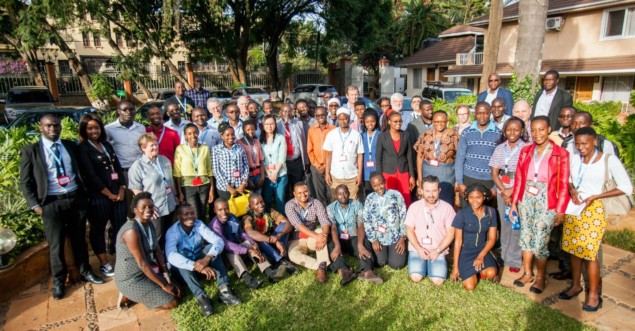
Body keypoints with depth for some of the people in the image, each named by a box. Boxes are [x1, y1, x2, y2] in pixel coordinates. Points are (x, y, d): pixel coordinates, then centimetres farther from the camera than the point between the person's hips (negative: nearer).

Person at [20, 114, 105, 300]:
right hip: (51, 203, -2)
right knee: (56, 244, 8)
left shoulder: (71, 146, 8)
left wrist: (84, 193, 4)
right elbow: (25, 183, 0)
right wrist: (35, 205, -7)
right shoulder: (30, 151, -2)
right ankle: (58, 280, 27)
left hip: (76, 198, 3)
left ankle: (85, 271, 32)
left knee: (79, 239, 15)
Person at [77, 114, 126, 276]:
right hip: (98, 196, -5)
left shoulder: (107, 145, 14)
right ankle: (104, 264, 19)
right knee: (98, 229, 7)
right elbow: (90, 175, -12)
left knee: (120, 226, 7)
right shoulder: (82, 148, -5)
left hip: (118, 193, 5)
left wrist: (122, 189, -1)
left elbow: (118, 167, 11)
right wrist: (109, 194, -10)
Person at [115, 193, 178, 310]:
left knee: (176, 292, 11)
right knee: (171, 303, -9)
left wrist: (167, 278, -6)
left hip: (148, 270, 9)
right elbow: (142, 263, -26)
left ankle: (134, 294, 12)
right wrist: (163, 284, -19)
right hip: (131, 279, -9)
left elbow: (158, 251, 1)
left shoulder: (150, 224, 0)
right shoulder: (132, 230, -28)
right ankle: (130, 294, 2)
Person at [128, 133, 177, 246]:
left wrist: (175, 197, 14)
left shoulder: (165, 160, 8)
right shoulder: (137, 166, -12)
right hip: (154, 209, -6)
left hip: (170, 206, 6)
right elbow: (136, 190, -14)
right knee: (157, 238, 6)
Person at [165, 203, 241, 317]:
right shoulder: (172, 232, -23)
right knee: (179, 260, -34)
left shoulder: (199, 224, -14)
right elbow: (171, 256, -40)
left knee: (212, 247, -24)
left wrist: (207, 258, -44)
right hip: (183, 269, -3)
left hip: (200, 261, 3)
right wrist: (197, 266, -52)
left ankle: (224, 290, -31)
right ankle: (201, 297, -42)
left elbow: (218, 241, -24)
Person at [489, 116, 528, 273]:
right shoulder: (500, 148, 7)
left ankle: (514, 260, 10)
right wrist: (503, 191, -7)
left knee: (516, 225, -1)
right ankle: (504, 256, 22)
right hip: (502, 191, 3)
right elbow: (494, 173, 5)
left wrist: (511, 191, -11)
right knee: (504, 224, 10)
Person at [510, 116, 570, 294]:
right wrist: (514, 202, 5)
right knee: (526, 237, 12)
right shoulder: (526, 151, 5)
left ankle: (540, 277, 22)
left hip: (546, 203, -4)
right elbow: (519, 178, 6)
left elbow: (563, 184, -4)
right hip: (526, 200, 4)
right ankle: (527, 273, 29)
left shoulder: (561, 153, -5)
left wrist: (560, 210, -5)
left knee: (540, 242, -1)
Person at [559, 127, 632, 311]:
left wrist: (595, 196, -15)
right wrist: (572, 189, -5)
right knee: (573, 250, 12)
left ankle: (593, 294, 15)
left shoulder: (609, 160, -11)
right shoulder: (574, 159, 2)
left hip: (593, 210, -5)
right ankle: (576, 285, 29)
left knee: (589, 253, -2)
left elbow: (626, 187, -11)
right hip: (573, 209, 5)